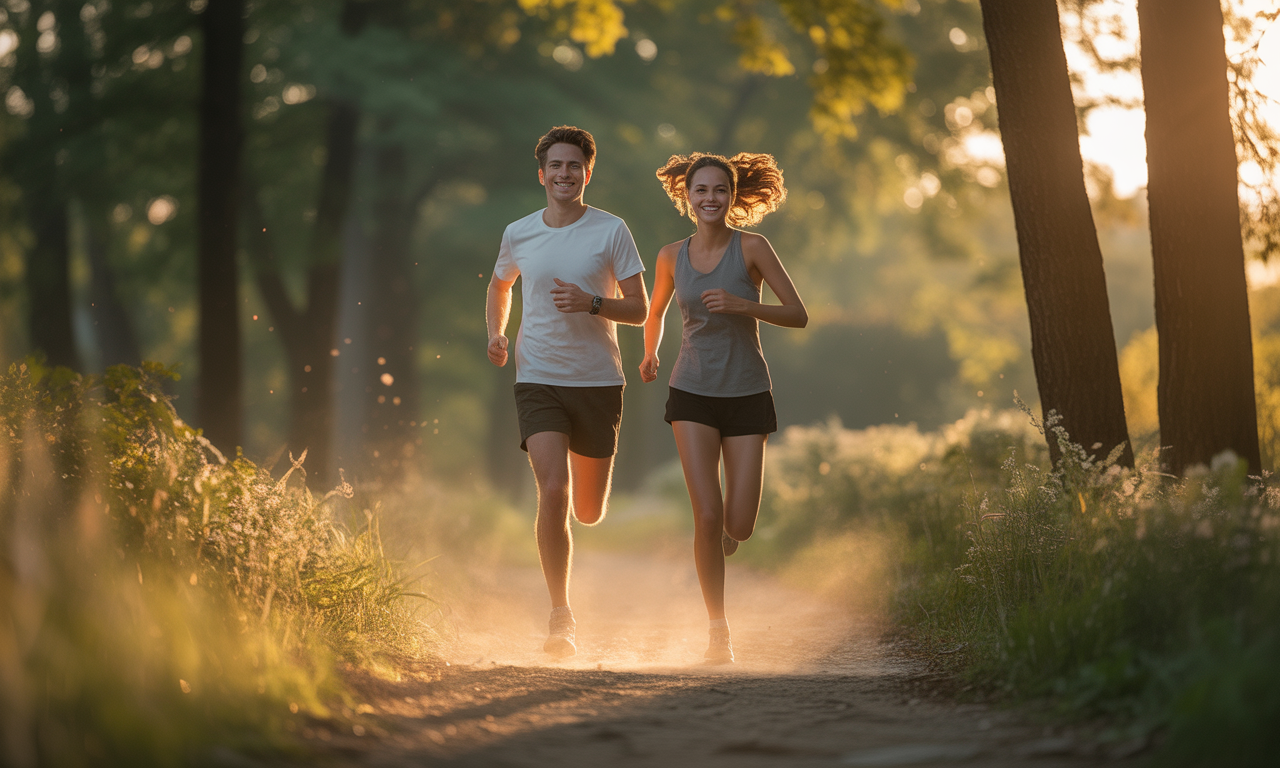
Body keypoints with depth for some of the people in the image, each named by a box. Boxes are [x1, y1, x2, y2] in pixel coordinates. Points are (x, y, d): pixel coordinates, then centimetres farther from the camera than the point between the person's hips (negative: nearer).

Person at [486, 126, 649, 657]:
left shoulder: (611, 232, -2)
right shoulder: (519, 235, 4)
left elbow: (639, 310, -1)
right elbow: (498, 288, 24)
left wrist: (591, 303, -19)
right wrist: (496, 334, 5)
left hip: (598, 380, 0)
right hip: (538, 379, 0)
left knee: (589, 512, 10)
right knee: (552, 492, -18)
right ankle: (560, 617, -11)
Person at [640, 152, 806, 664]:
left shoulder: (751, 247, -6)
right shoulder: (672, 256, 2)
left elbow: (799, 316, -10)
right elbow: (655, 312, 23)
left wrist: (743, 305, -21)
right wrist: (649, 354, 23)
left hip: (747, 394, -1)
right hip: (693, 394, 1)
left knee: (738, 526, -4)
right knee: (707, 516, -14)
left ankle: (725, 534, 35)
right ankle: (718, 631, -1)